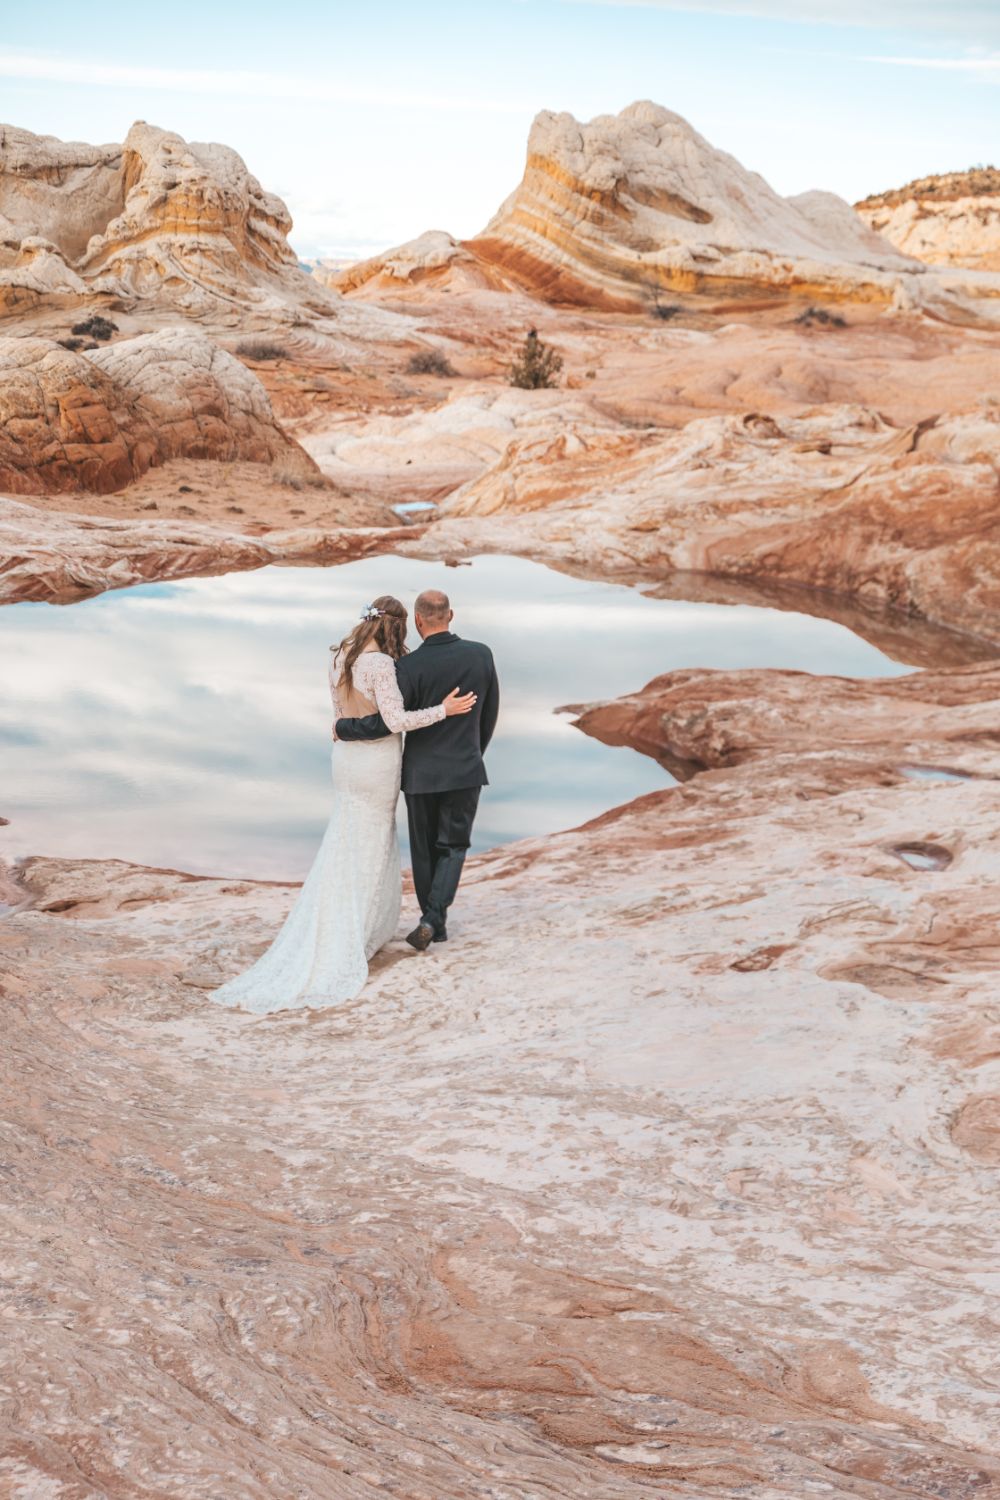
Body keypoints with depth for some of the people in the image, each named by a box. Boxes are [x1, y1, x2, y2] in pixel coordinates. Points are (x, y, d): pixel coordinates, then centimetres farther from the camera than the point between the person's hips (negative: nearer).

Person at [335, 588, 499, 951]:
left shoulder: (409, 666, -17)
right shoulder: (481, 655, -6)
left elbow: (385, 723, -19)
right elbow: (490, 713, 4)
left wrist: (343, 727, 0)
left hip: (421, 771, -1)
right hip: (465, 771, 2)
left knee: (425, 849, 16)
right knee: (452, 848, 11)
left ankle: (435, 923, 25)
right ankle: (431, 919, -8)